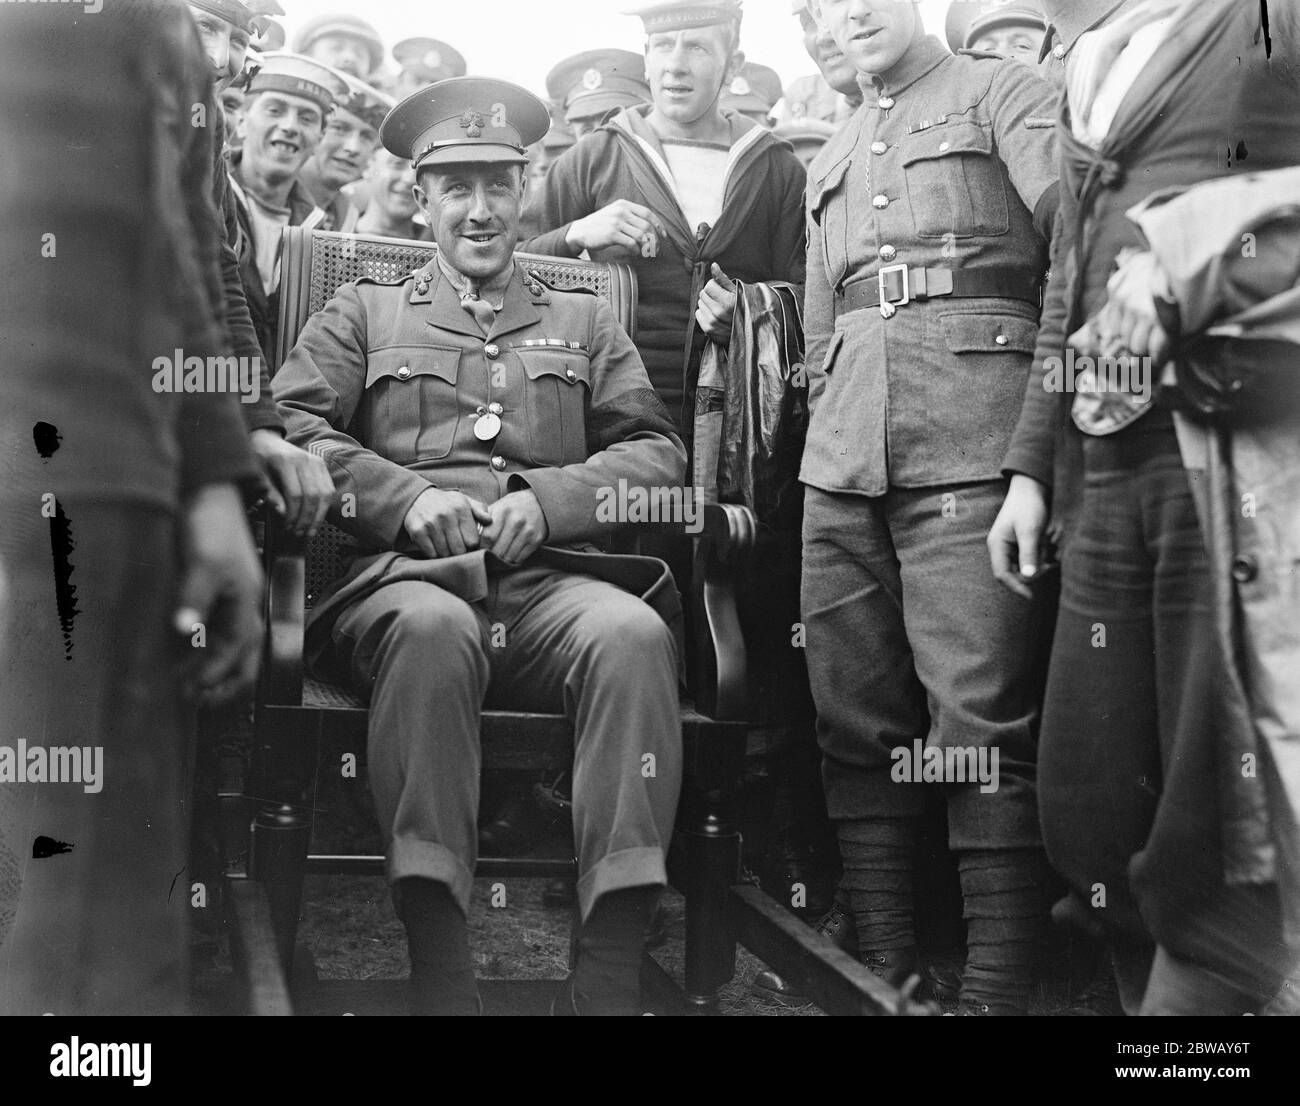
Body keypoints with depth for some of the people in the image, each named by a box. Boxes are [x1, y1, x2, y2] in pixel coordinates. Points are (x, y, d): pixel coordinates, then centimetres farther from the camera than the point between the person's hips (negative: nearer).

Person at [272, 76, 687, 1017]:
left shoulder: (585, 323, 27)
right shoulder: (362, 313, 24)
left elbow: (658, 452, 15)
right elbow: (290, 431, 10)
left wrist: (547, 500, -4)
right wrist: (406, 496, -7)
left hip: (553, 580, 1)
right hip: (408, 578, -1)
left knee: (635, 631, -34)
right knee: (431, 628, -39)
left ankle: (609, 979, -38)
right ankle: (440, 978, -39)